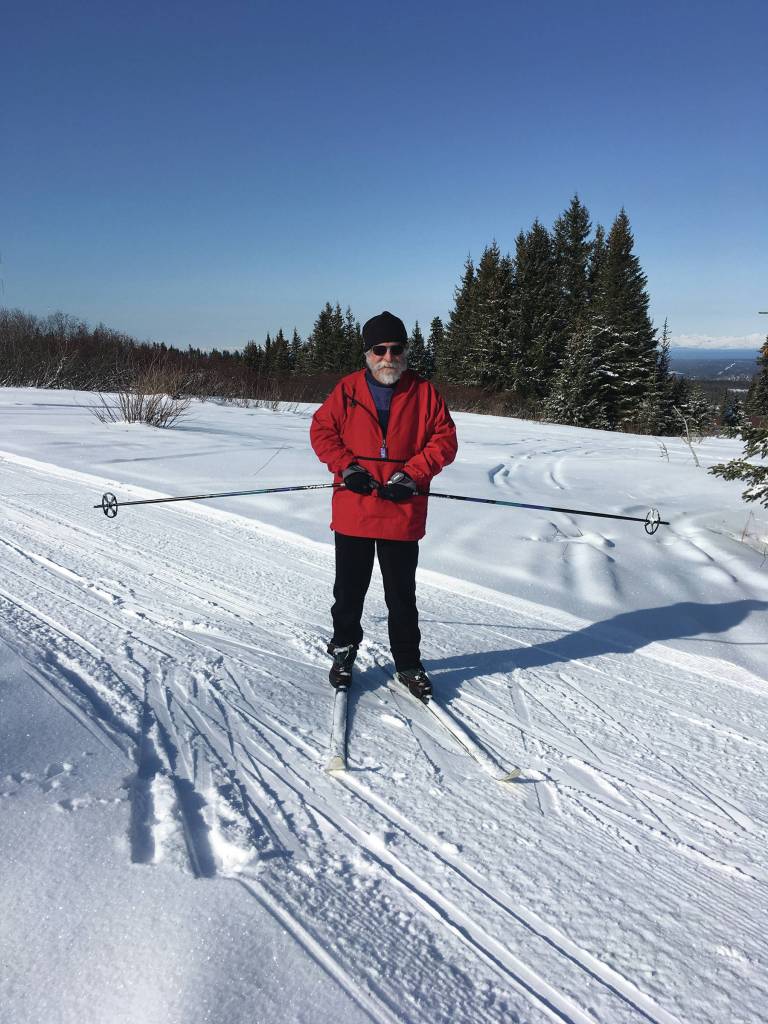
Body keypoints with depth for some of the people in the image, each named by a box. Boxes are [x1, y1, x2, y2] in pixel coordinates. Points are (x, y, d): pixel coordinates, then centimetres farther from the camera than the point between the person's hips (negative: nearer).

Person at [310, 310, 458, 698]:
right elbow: (321, 430, 5)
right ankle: (343, 651, 33)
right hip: (352, 511, 1)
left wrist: (411, 475, -11)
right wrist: (346, 467, -9)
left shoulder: (424, 392, 1)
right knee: (349, 590, 13)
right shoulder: (347, 390, 2)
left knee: (402, 595, 11)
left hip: (403, 514, 0)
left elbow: (444, 440, 0)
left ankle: (408, 662, 26)